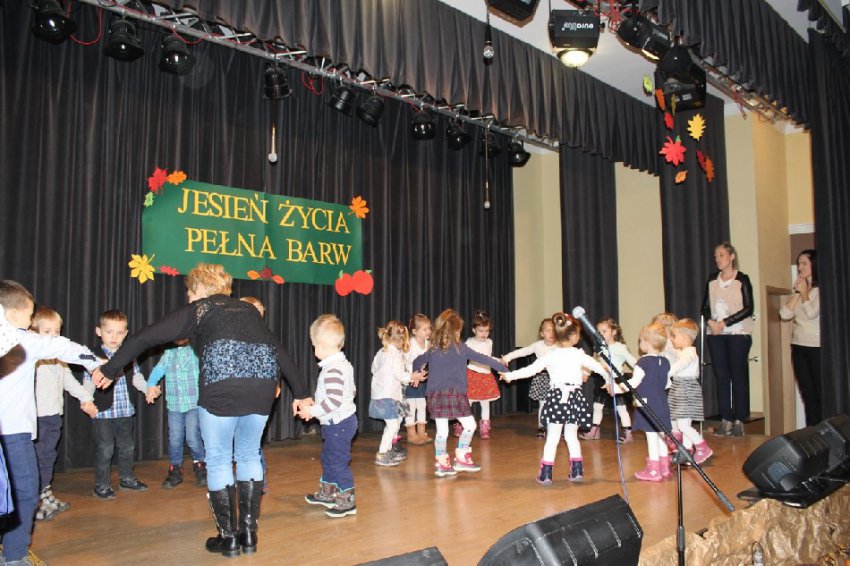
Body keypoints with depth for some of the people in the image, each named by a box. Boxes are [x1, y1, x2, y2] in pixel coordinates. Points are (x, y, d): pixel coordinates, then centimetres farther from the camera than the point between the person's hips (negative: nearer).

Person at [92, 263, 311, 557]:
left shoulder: (197, 310, 17)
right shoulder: (248, 310, 28)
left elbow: (144, 338, 14)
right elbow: (280, 352, 26)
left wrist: (110, 369, 24)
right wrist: (301, 392, 29)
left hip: (221, 384, -4)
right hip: (263, 384, 4)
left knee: (219, 461, 13)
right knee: (249, 456, 20)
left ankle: (228, 537, 20)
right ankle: (248, 533, 25)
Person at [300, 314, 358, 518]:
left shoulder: (333, 369, -24)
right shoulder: (344, 364, 8)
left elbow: (334, 401, -30)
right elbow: (352, 391, 17)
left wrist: (312, 411, -19)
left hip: (338, 424, -11)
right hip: (336, 423, 11)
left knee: (339, 462, -1)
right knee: (328, 457, 24)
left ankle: (347, 501, 9)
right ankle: (326, 493, 39)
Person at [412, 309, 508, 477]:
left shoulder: (433, 349, 9)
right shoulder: (460, 348, -3)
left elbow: (417, 361, 23)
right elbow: (483, 359, -1)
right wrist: (504, 369, 5)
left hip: (435, 395, 5)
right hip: (455, 394, -5)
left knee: (442, 429, 9)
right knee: (469, 425, 10)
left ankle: (441, 463, 12)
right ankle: (461, 459, 14)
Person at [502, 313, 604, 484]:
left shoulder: (550, 356, -3)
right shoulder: (579, 355, -1)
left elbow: (531, 369, -2)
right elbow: (598, 367, 6)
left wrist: (510, 375, 8)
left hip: (557, 397, -1)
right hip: (575, 397, 1)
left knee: (552, 437, 4)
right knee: (571, 435, 16)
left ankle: (546, 473, 3)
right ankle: (577, 469, 15)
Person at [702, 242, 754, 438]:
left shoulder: (742, 280, -1)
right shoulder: (712, 280, 12)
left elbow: (748, 309, -7)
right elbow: (705, 307, 12)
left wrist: (725, 322, -14)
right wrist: (710, 321, -8)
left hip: (738, 333, -4)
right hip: (715, 334, 4)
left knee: (738, 376, -2)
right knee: (721, 377, 3)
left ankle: (739, 421, 3)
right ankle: (726, 420, 7)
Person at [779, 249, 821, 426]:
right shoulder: (800, 288, 13)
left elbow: (812, 312, -21)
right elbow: (784, 314, 4)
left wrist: (804, 291, -7)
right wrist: (797, 292, -2)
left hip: (817, 347, -6)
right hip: (799, 346, 7)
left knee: (820, 394, -2)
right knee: (808, 395, 9)